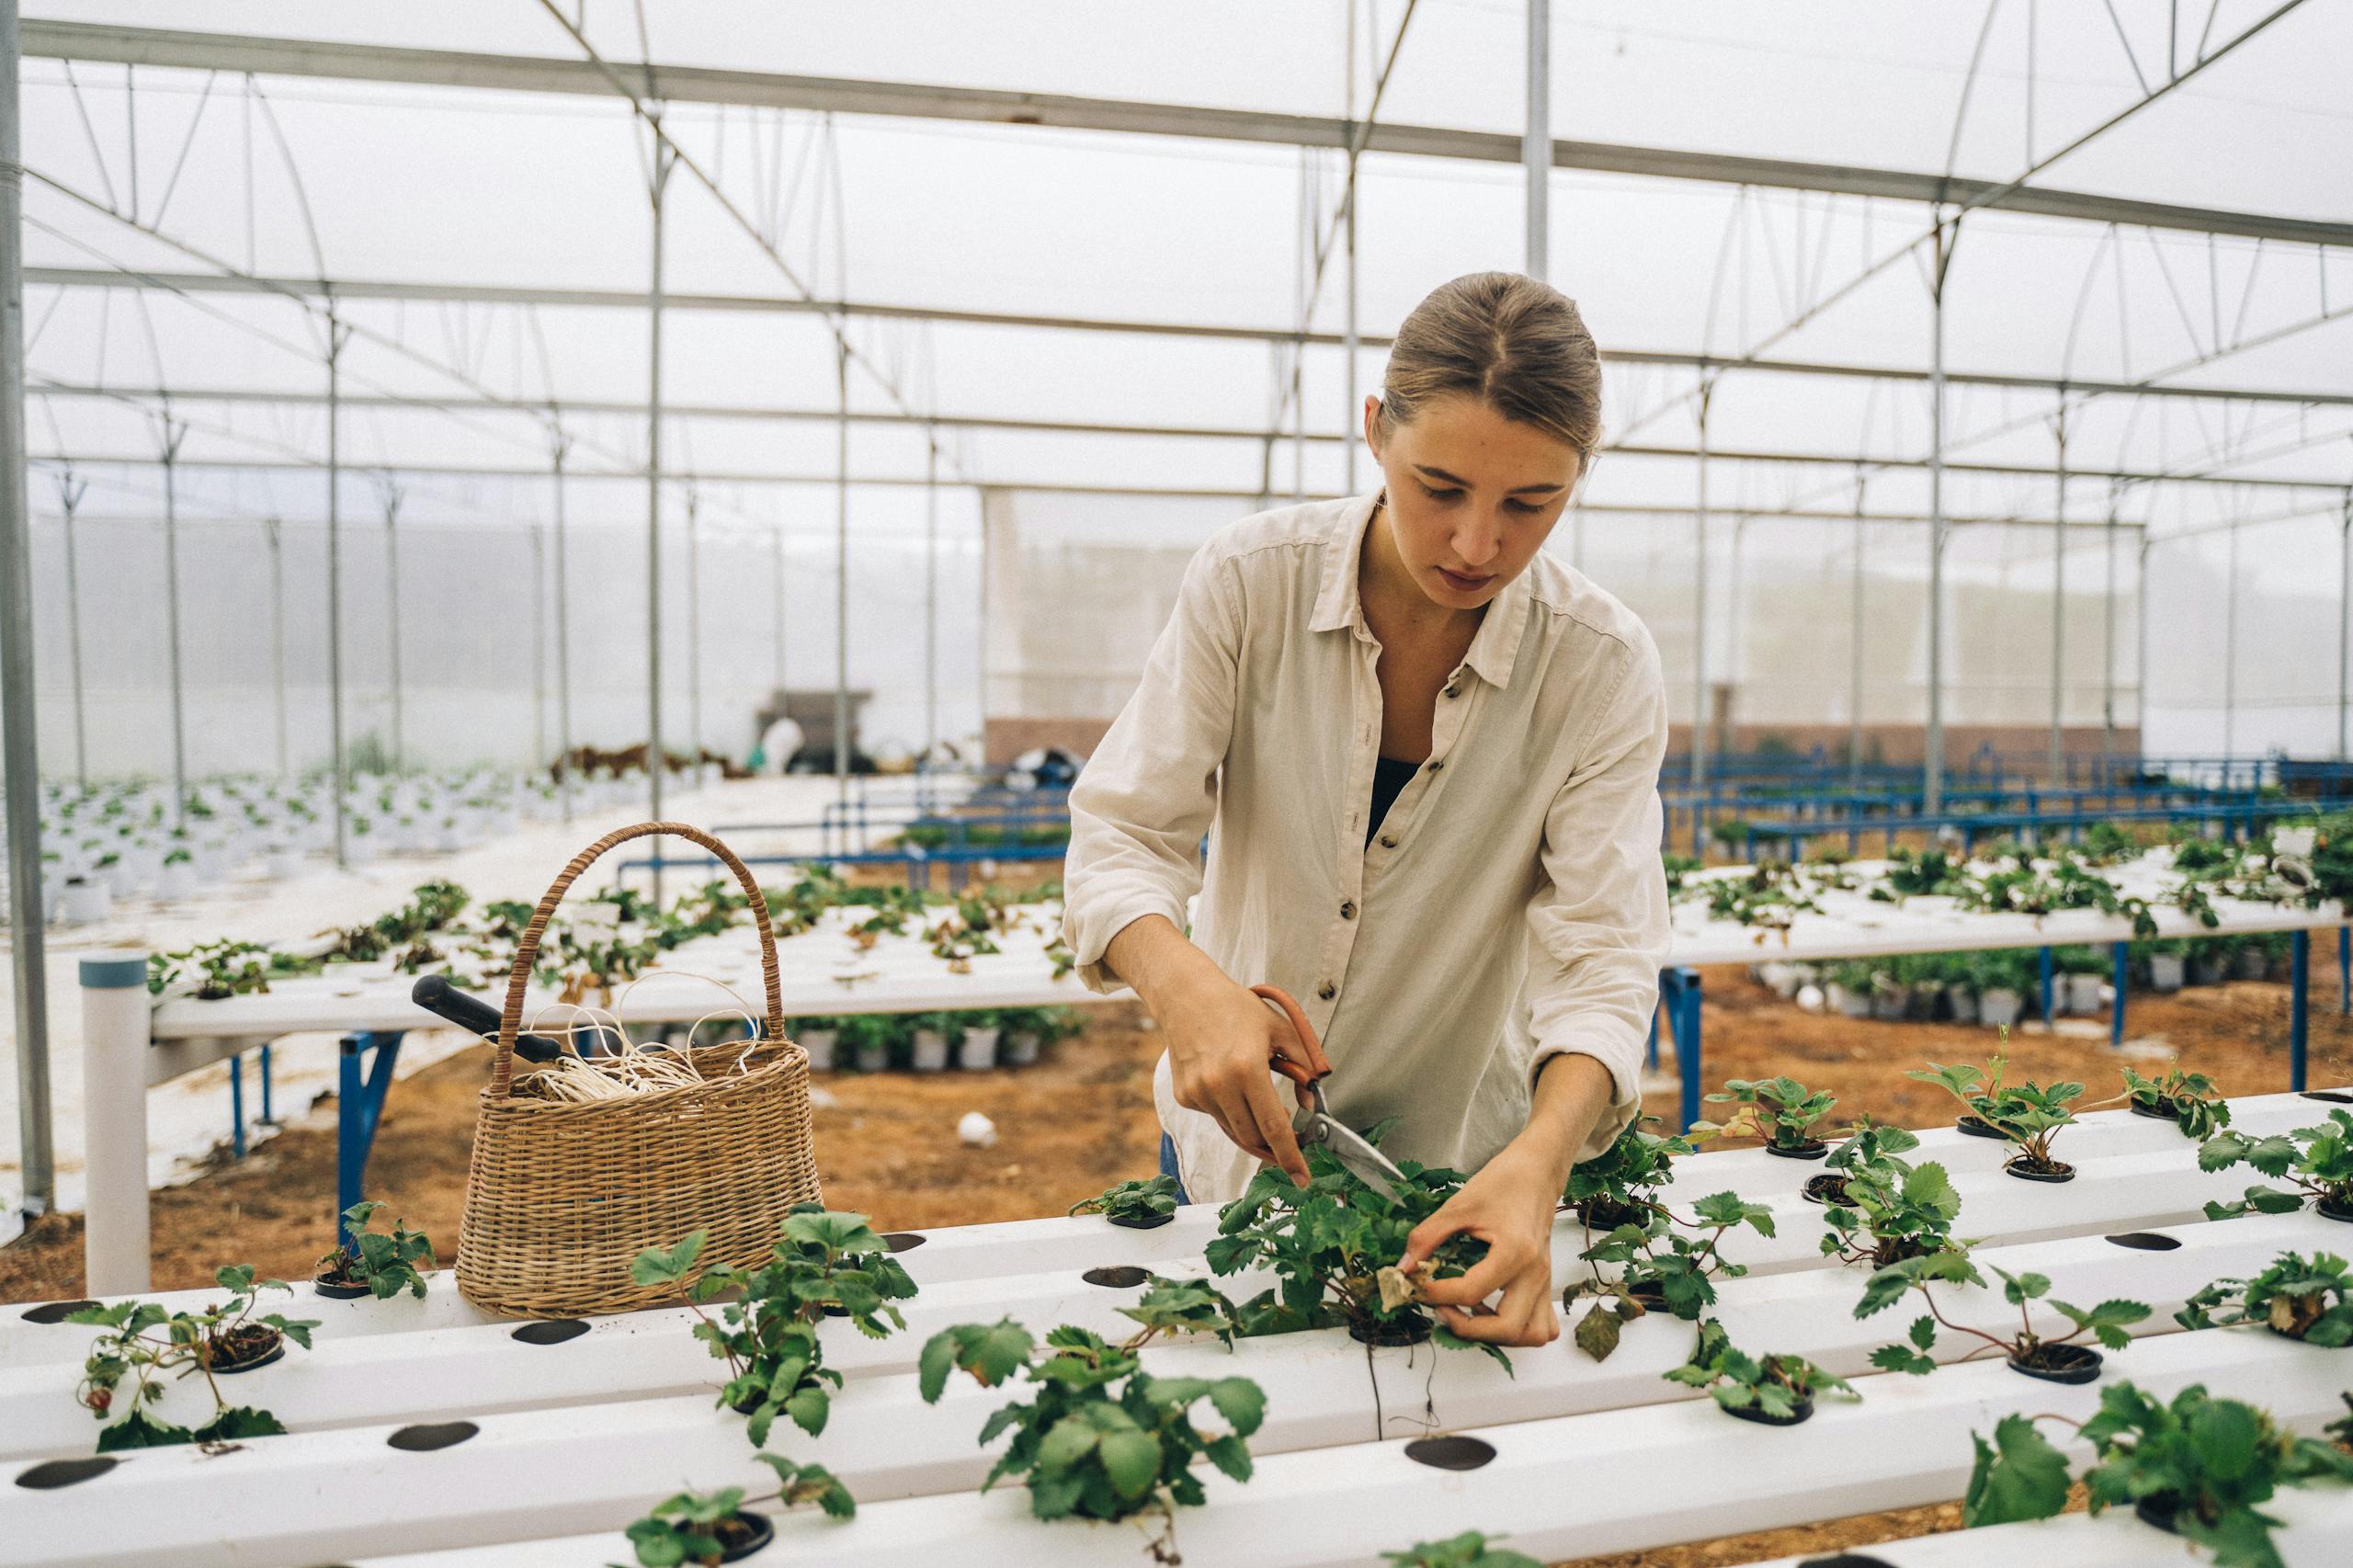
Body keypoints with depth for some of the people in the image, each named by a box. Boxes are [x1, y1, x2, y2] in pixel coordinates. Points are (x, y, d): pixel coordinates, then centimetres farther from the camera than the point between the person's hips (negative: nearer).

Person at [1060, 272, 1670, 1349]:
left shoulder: (1604, 670, -18)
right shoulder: (1249, 581, -18)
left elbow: (1603, 959, -21)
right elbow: (1123, 833, -18)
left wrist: (1539, 1160, -40)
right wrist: (1184, 981, -40)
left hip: (1458, 1168, 0)